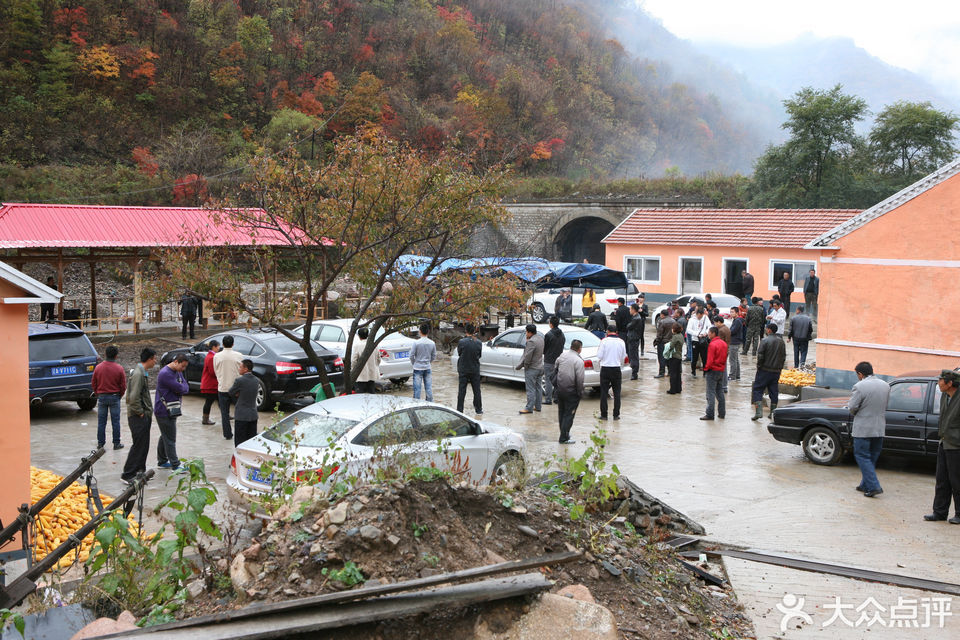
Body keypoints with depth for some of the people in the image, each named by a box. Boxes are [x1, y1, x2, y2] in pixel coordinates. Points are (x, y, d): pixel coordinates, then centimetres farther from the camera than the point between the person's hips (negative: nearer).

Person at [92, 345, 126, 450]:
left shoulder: (98, 367, -4)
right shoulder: (119, 369, -10)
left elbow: (93, 384, 3)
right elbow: (123, 386, -6)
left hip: (101, 397, 2)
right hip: (114, 397, -2)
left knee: (101, 421, 9)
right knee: (115, 421, 5)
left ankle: (100, 443, 15)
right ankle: (116, 443, 8)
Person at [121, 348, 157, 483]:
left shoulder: (144, 373, 14)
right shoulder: (138, 374, -19)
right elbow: (134, 397, -25)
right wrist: (140, 412, -16)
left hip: (145, 415, 10)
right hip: (138, 417, -10)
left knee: (144, 445, 15)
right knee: (138, 445, -7)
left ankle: (140, 470, 24)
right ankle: (128, 475, -3)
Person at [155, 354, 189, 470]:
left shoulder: (178, 372, 12)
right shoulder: (165, 373, -20)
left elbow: (186, 388, 7)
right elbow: (180, 388, -23)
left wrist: (181, 389, -14)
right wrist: (183, 387, -2)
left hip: (171, 411, 10)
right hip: (164, 411, -10)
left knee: (165, 436, 18)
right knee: (170, 439, -6)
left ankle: (162, 461, 28)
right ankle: (175, 465, -4)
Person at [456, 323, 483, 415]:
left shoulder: (461, 342, -14)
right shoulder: (478, 343, -6)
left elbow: (459, 353, -1)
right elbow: (479, 355, 7)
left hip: (463, 370, -2)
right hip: (475, 370, 2)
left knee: (461, 391, 4)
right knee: (476, 390, 11)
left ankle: (459, 410, 5)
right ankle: (478, 410, 18)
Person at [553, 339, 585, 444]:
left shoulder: (562, 355, 4)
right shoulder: (578, 361, -16)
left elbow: (555, 370, 15)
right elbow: (579, 379, -18)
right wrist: (580, 392, -7)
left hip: (559, 389, 6)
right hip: (571, 392, -6)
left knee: (561, 412, 19)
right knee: (569, 414, 1)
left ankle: (564, 433, 32)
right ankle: (564, 438, 1)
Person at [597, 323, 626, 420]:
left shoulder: (604, 341, -9)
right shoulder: (621, 342, 0)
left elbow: (599, 357, -8)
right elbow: (623, 357, 8)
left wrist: (598, 350, 11)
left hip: (605, 369, -2)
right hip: (616, 369, 2)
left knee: (603, 392, 5)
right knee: (616, 392, 9)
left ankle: (604, 415, 5)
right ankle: (616, 415, 9)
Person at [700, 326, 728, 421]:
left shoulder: (712, 344, -17)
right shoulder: (724, 343, 7)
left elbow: (710, 360, -18)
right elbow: (724, 357, 13)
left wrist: (705, 369, -7)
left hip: (713, 371, -8)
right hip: (722, 370, 8)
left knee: (711, 393, -4)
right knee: (720, 393, 14)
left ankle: (709, 414, -4)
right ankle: (722, 413, 18)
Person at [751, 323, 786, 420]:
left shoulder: (765, 340, -12)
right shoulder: (781, 341, 7)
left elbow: (760, 355, -15)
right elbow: (784, 356, 11)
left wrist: (759, 366, -2)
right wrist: (779, 367, 17)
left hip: (765, 370, -5)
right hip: (776, 371, 6)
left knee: (757, 389, 0)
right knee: (774, 391, 12)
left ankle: (759, 411, -11)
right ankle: (773, 412, 14)